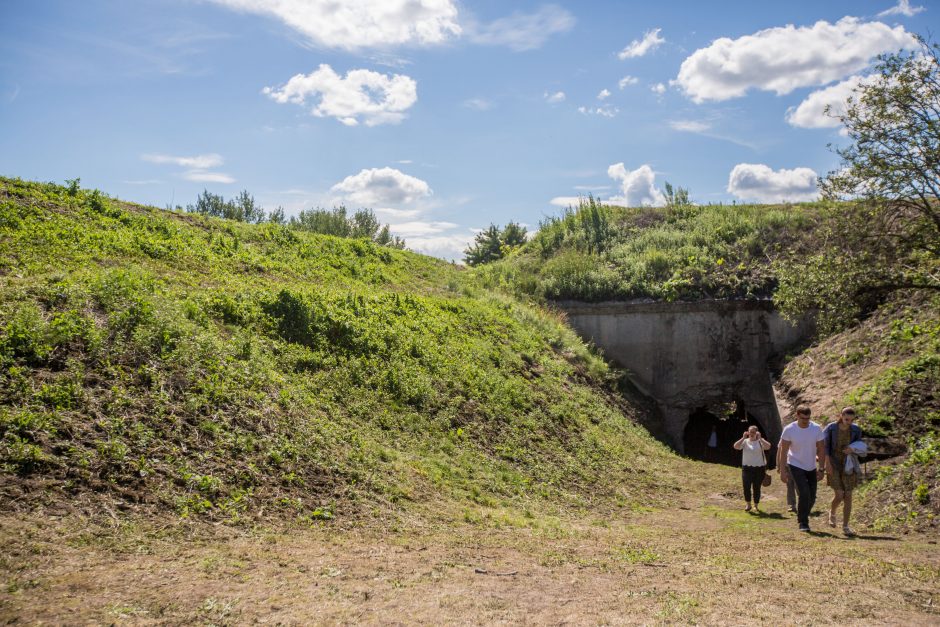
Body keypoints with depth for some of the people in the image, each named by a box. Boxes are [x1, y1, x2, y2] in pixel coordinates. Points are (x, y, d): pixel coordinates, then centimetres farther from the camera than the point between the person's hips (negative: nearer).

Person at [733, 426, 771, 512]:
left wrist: (760, 438, -19)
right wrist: (743, 438, -15)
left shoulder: (760, 441, 2)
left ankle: (756, 505, 22)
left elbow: (768, 447, -19)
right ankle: (748, 504, 12)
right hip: (747, 468, 1)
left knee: (756, 488, 5)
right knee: (746, 487, -7)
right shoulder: (745, 441, 4)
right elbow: (735, 446, -12)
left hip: (759, 468, 0)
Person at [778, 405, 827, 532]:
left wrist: (821, 469, -8)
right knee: (804, 494, -17)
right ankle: (803, 523, -4)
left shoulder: (817, 429, -10)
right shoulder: (789, 430, -16)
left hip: (811, 467, 4)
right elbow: (783, 451, -12)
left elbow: (821, 449, -4)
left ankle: (802, 518, 32)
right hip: (796, 466, -4)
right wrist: (783, 471, -14)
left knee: (812, 497, 8)